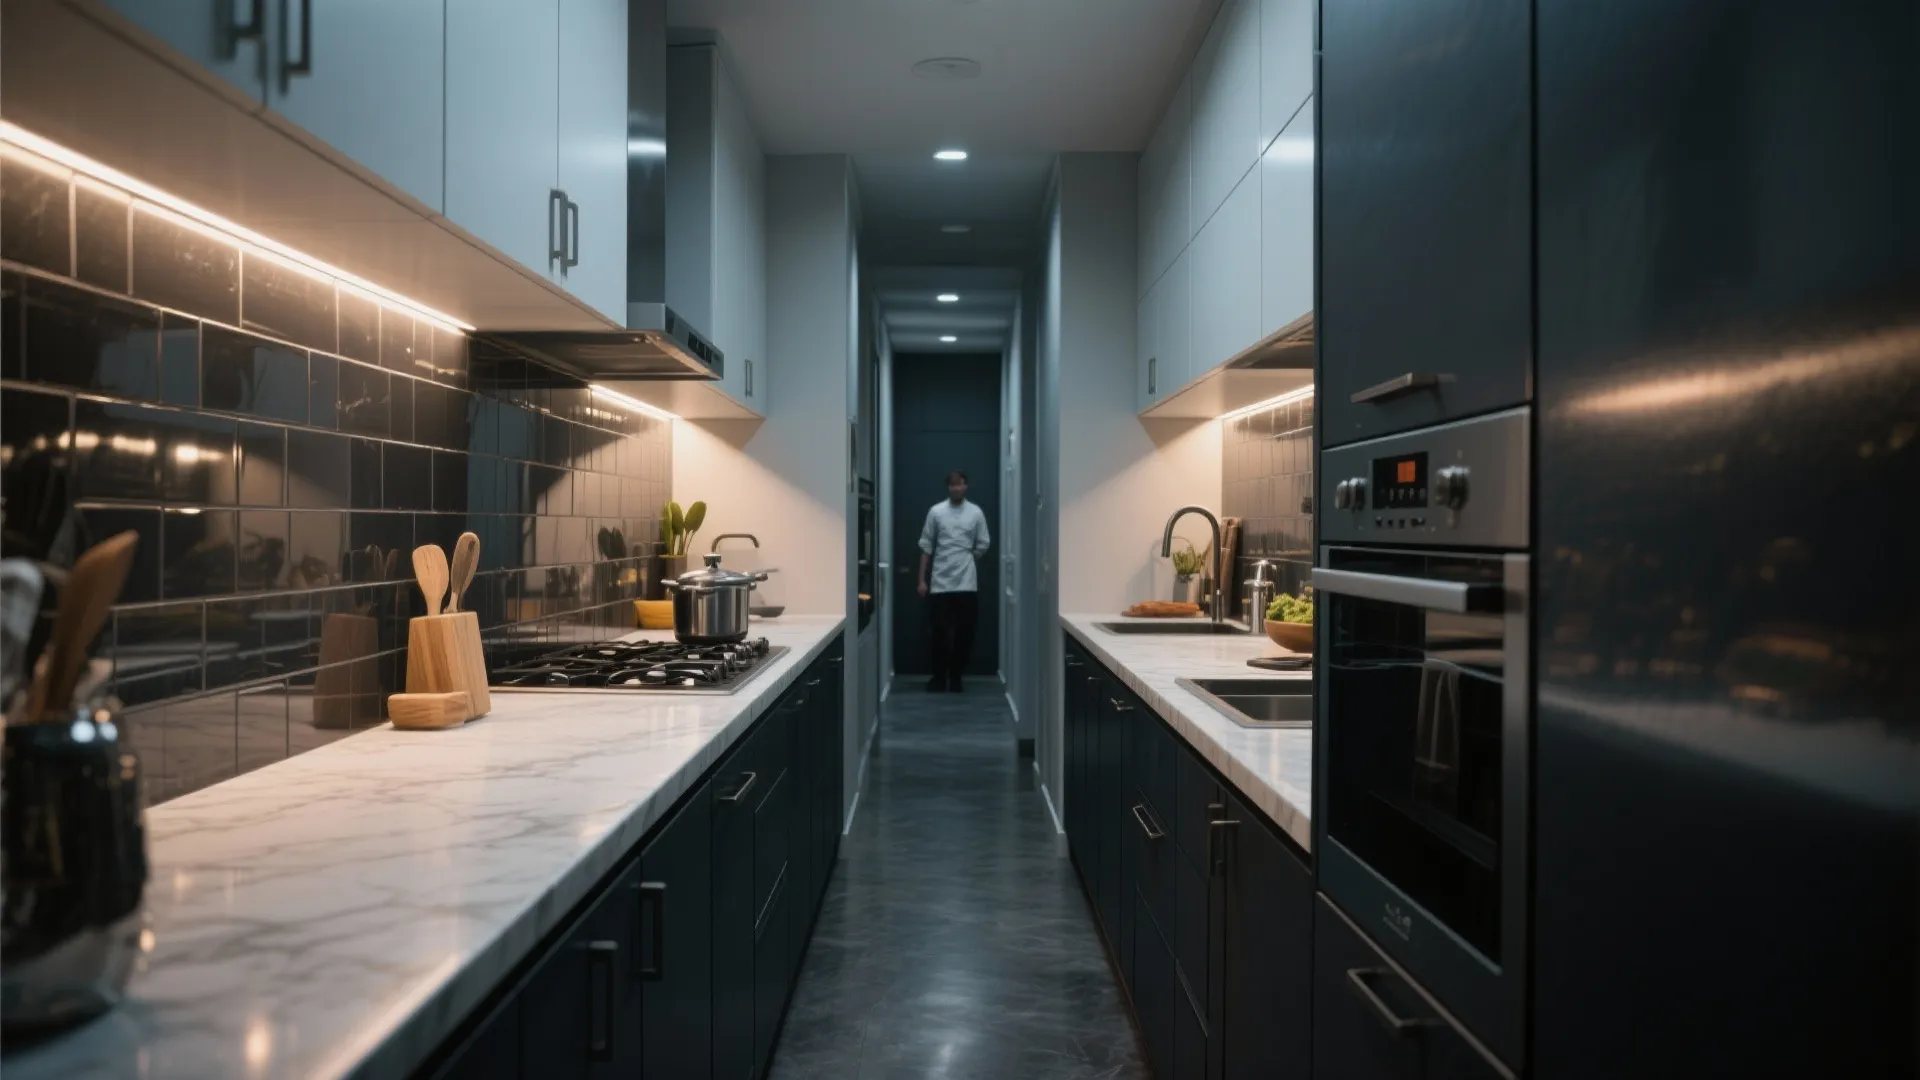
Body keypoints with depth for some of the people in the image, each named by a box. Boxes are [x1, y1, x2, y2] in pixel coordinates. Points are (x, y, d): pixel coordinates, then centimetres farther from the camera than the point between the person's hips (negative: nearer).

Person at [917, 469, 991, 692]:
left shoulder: (976, 513, 3)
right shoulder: (935, 511, 1)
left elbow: (983, 545, 10)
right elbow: (926, 547, 2)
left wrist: (965, 560, 9)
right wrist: (922, 579, -1)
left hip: (967, 583, 1)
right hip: (940, 583, -1)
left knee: (964, 633, 3)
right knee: (940, 632, 1)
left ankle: (956, 678, 15)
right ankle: (939, 677, 13)